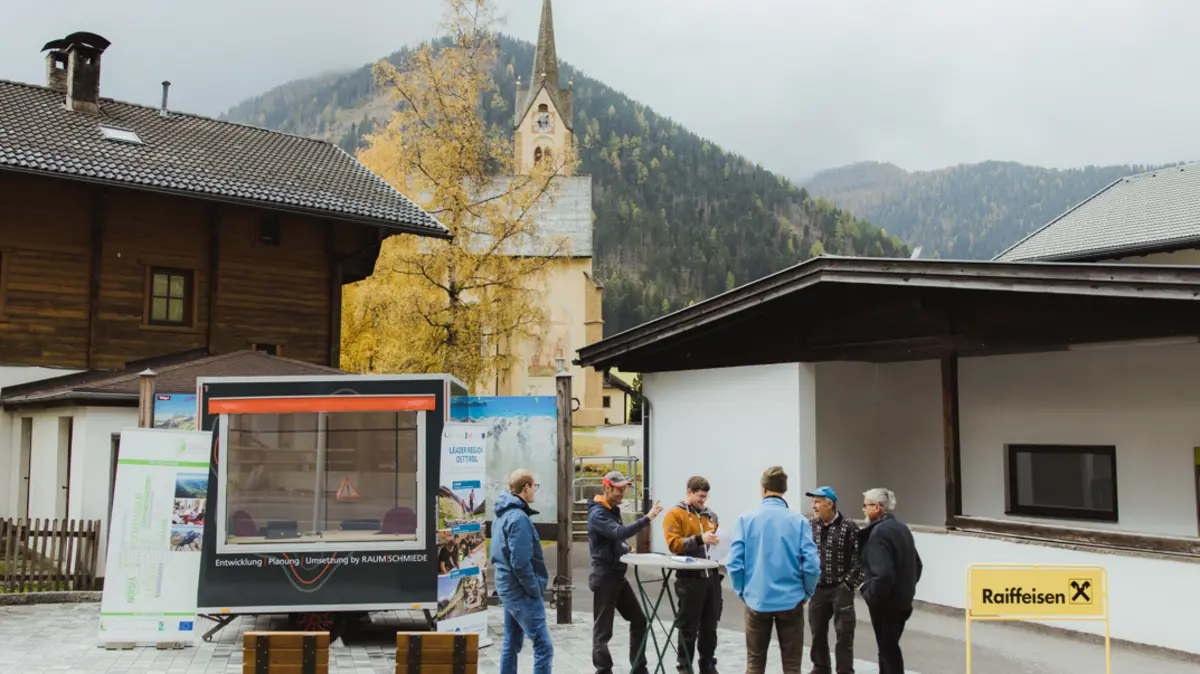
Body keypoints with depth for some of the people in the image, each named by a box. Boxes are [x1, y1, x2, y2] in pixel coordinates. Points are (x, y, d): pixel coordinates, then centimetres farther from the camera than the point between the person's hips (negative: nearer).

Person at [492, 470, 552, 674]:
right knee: (543, 646, -8)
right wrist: (535, 589, -13)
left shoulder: (502, 515, 12)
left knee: (511, 644, 15)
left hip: (508, 587, 10)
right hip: (522, 591, -10)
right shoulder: (519, 517, -19)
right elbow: (520, 562, -24)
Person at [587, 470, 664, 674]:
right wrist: (647, 518, -38)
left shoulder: (613, 510, 13)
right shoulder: (597, 514, -16)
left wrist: (625, 548, 4)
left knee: (638, 620, 9)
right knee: (603, 629, -1)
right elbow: (619, 532, -32)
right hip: (604, 577, -9)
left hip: (618, 576, 9)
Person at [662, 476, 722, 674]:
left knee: (710, 626, 12)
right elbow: (674, 544, -14)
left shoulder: (710, 515, 14)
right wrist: (699, 539, -22)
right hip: (690, 578, -5)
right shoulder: (675, 514, -5)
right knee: (689, 627, 2)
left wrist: (718, 542, 2)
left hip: (711, 576, 5)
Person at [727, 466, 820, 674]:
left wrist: (742, 592, 7)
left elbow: (734, 563, -8)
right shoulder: (798, 521, -6)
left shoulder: (746, 519, -5)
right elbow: (811, 564, -11)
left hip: (757, 600, 1)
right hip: (790, 601, -1)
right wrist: (806, 593, 5)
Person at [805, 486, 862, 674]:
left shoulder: (849, 526, -8)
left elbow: (859, 557, -8)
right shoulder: (810, 526, 1)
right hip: (817, 588, 4)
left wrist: (850, 583, -11)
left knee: (844, 632, 2)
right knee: (817, 631, 13)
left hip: (841, 588, -4)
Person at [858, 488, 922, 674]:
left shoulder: (879, 532, -20)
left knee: (888, 649, 0)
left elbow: (883, 574, -29)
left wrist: (870, 595, -15)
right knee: (889, 647, 19)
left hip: (886, 603, -9)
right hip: (902, 600, 9)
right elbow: (917, 564, 17)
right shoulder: (901, 527, 10)